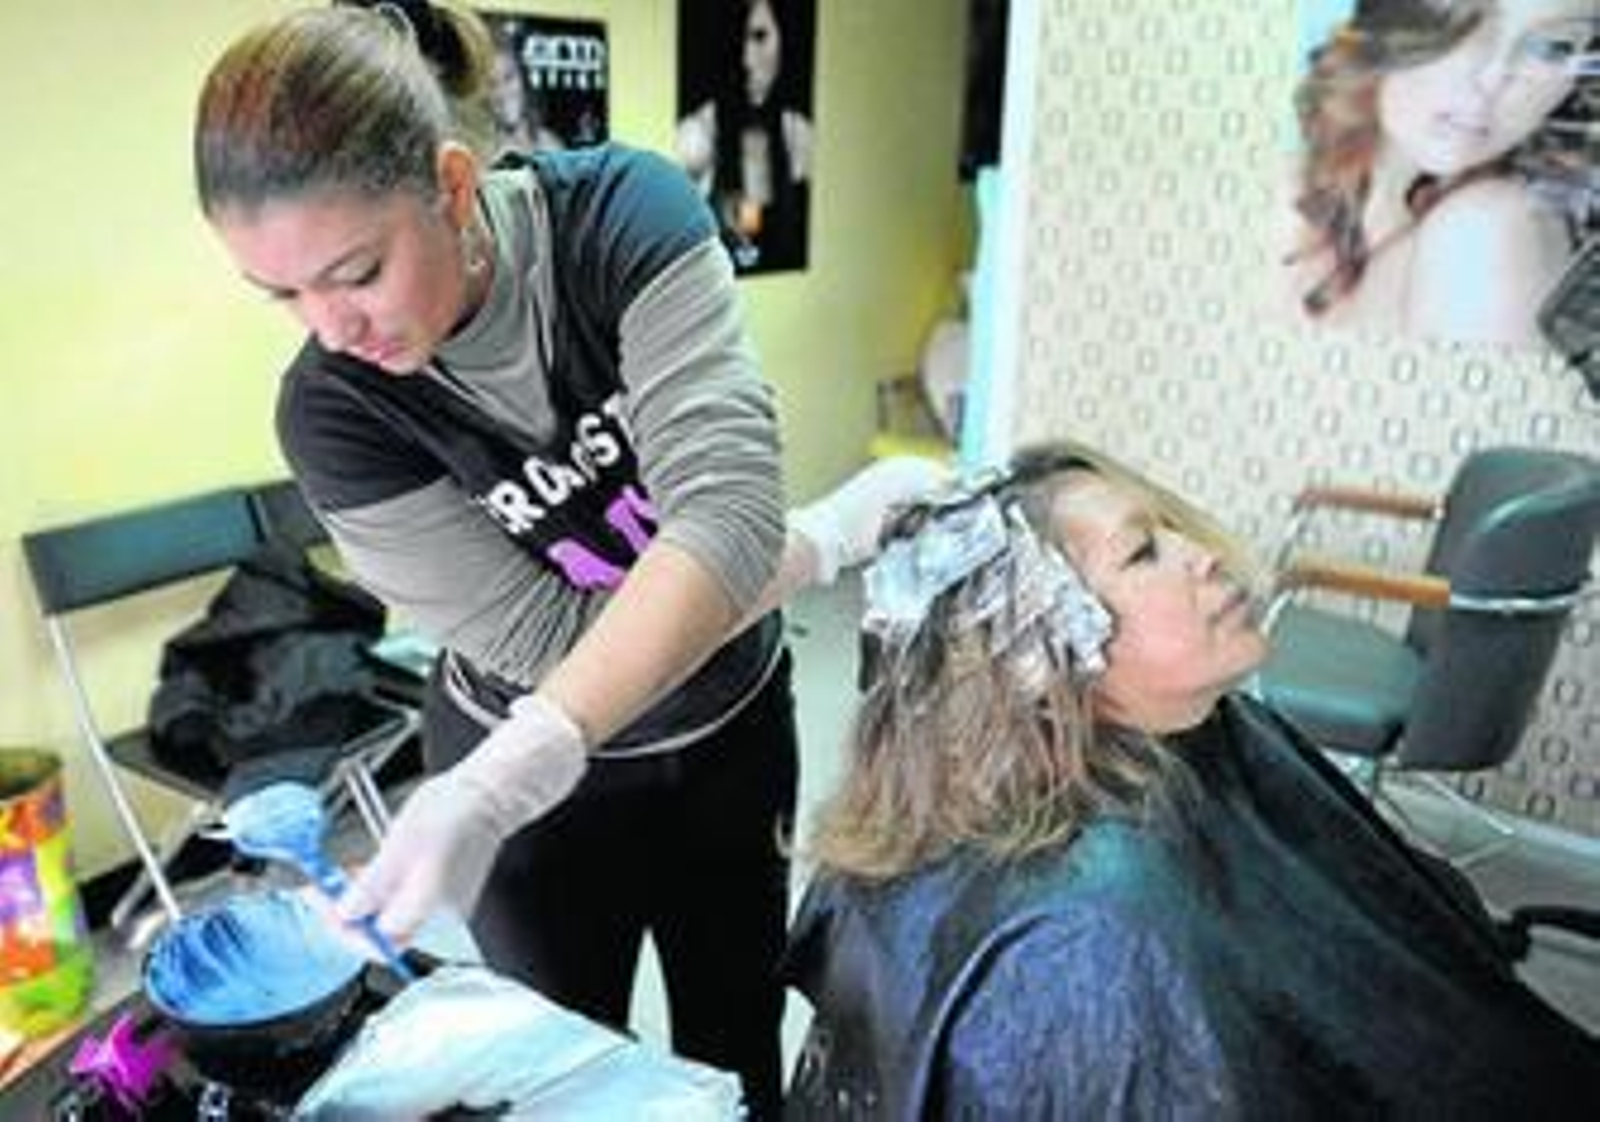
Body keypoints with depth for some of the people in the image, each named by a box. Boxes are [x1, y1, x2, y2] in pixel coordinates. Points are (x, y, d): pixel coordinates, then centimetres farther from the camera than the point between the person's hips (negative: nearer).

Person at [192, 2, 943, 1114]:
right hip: (540, 767, -1)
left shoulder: (625, 212, -26)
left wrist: (495, 784, -47)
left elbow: (727, 517, -37)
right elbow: (550, 638, -24)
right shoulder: (332, 412, -23)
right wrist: (834, 538, -28)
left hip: (732, 723, 1)